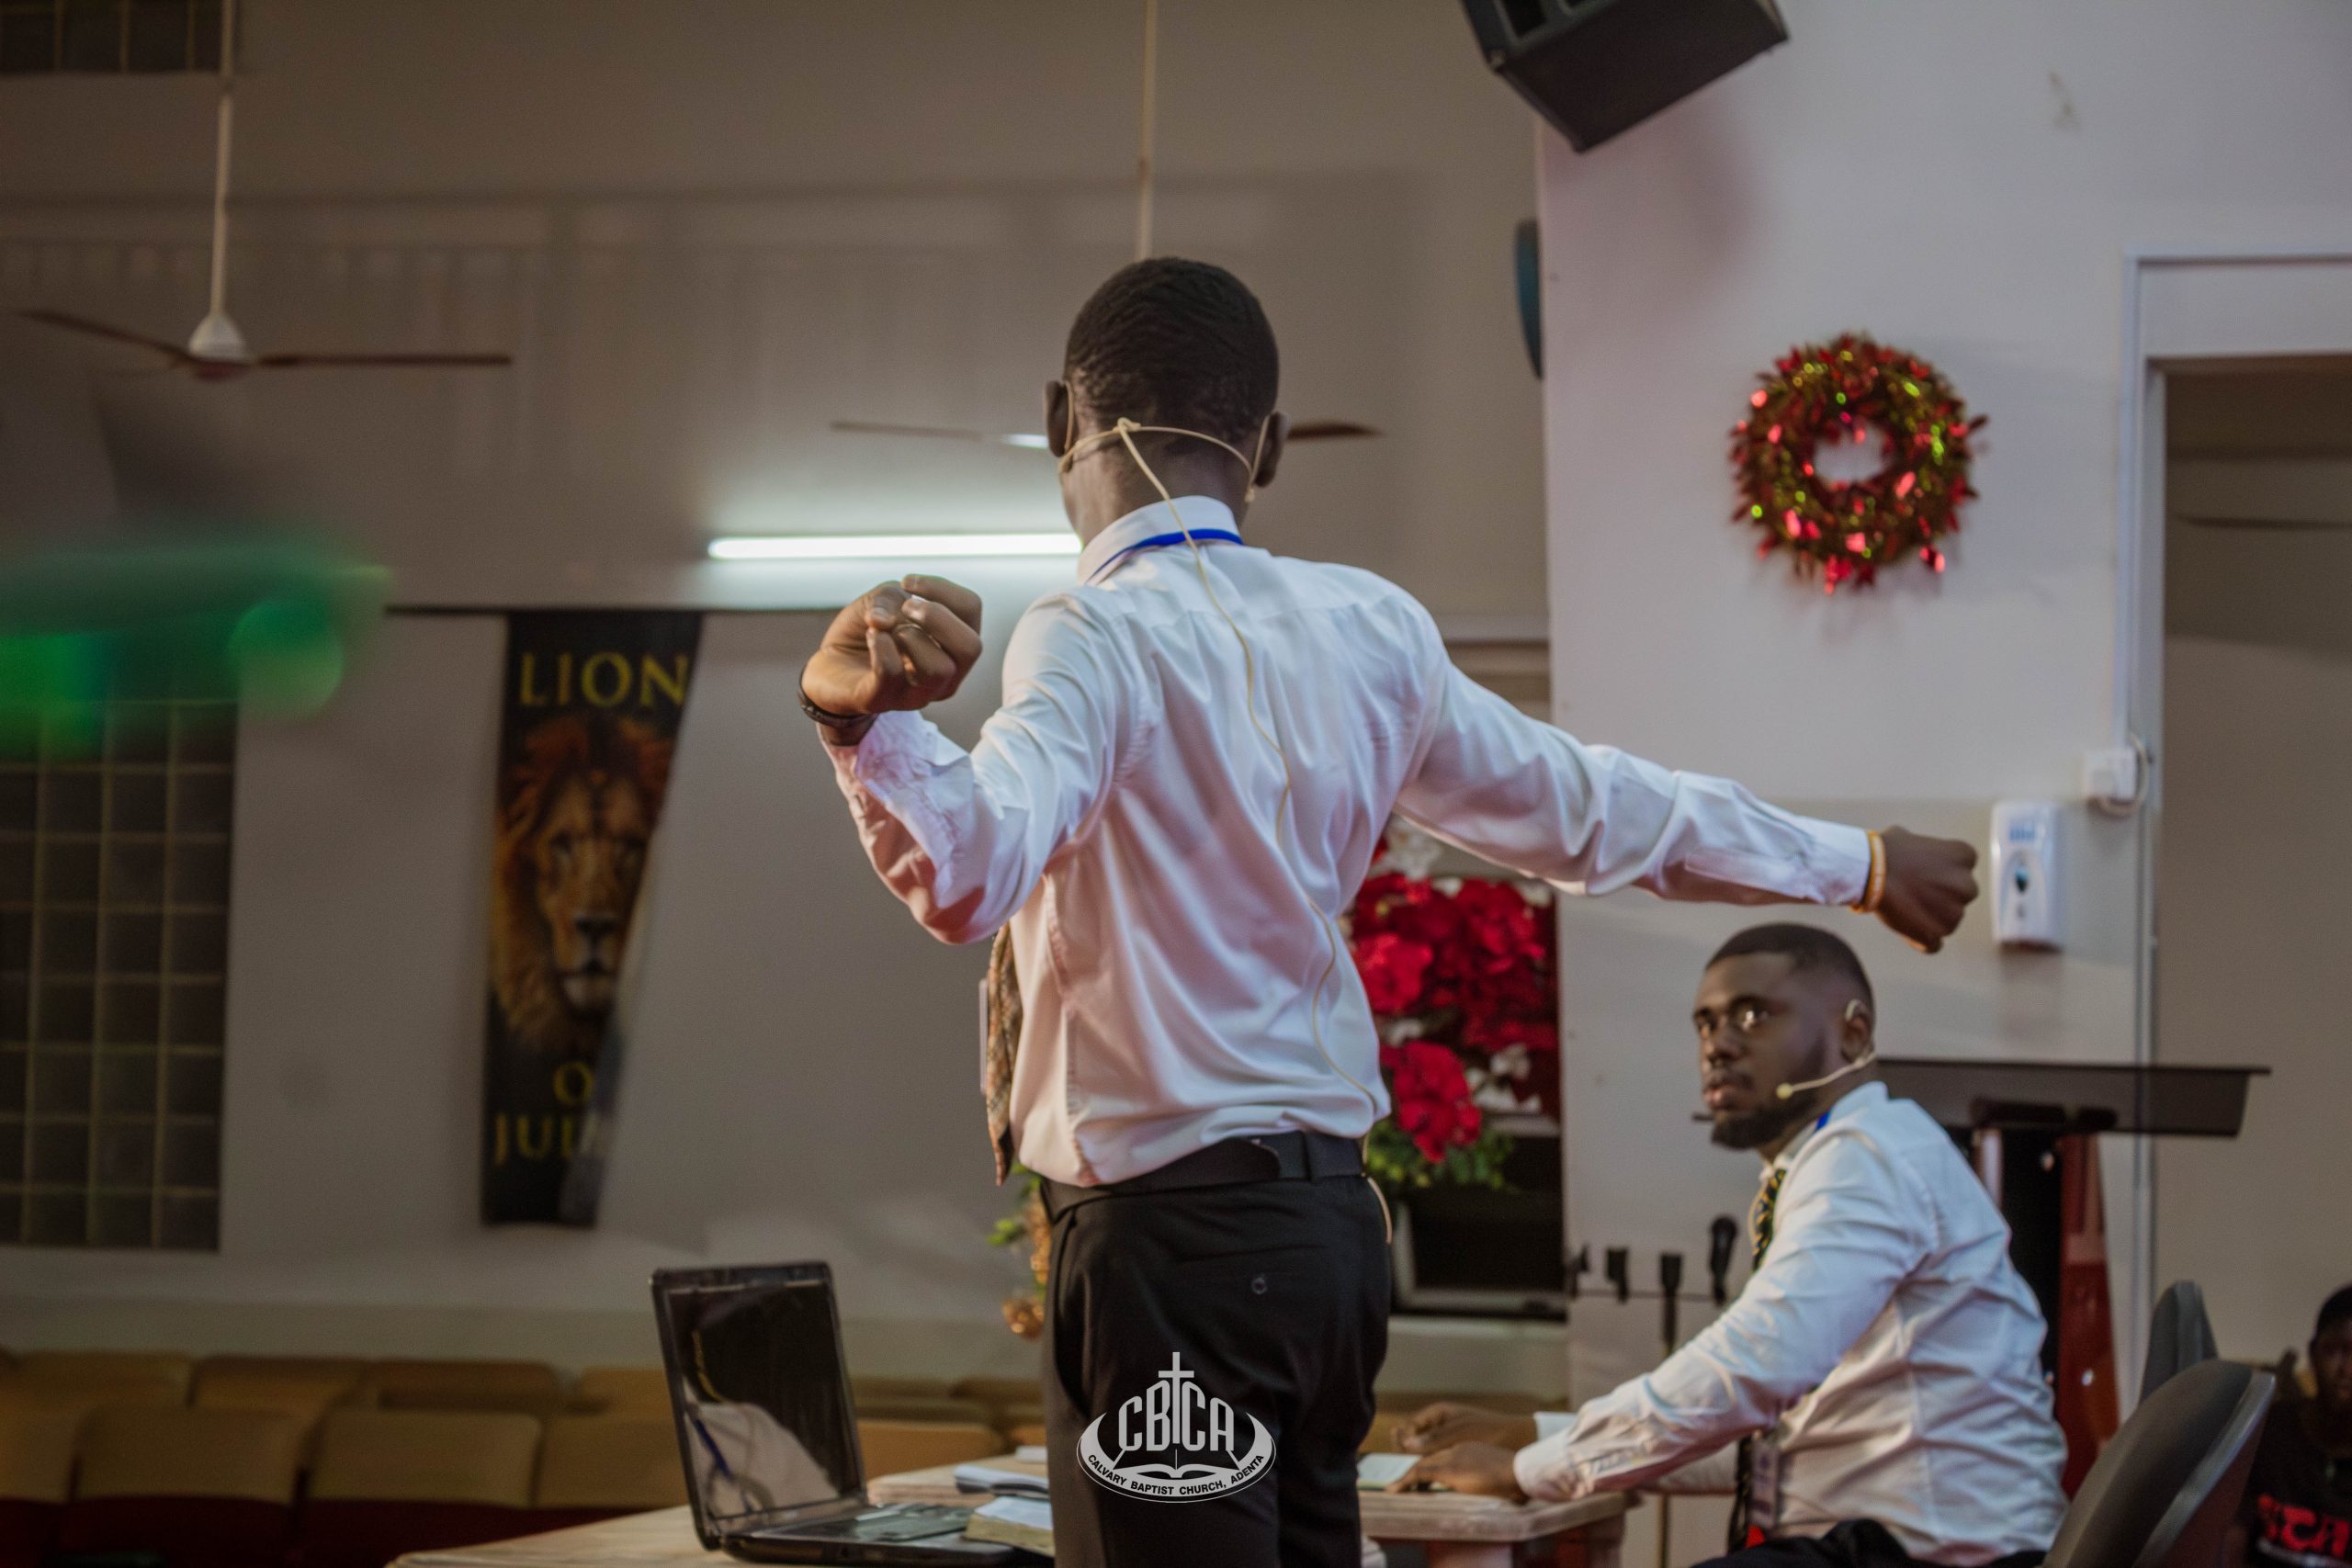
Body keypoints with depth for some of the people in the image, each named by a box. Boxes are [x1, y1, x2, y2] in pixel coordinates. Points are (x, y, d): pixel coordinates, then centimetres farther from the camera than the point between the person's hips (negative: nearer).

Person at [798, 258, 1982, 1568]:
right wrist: (1856, 865, 32)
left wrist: (861, 719, -50)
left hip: (1174, 1236, -7)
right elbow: (1584, 808, 18)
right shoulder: (1368, 631, 7)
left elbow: (969, 869, -31)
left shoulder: (1100, 638, -13)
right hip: (1331, 1218, 7)